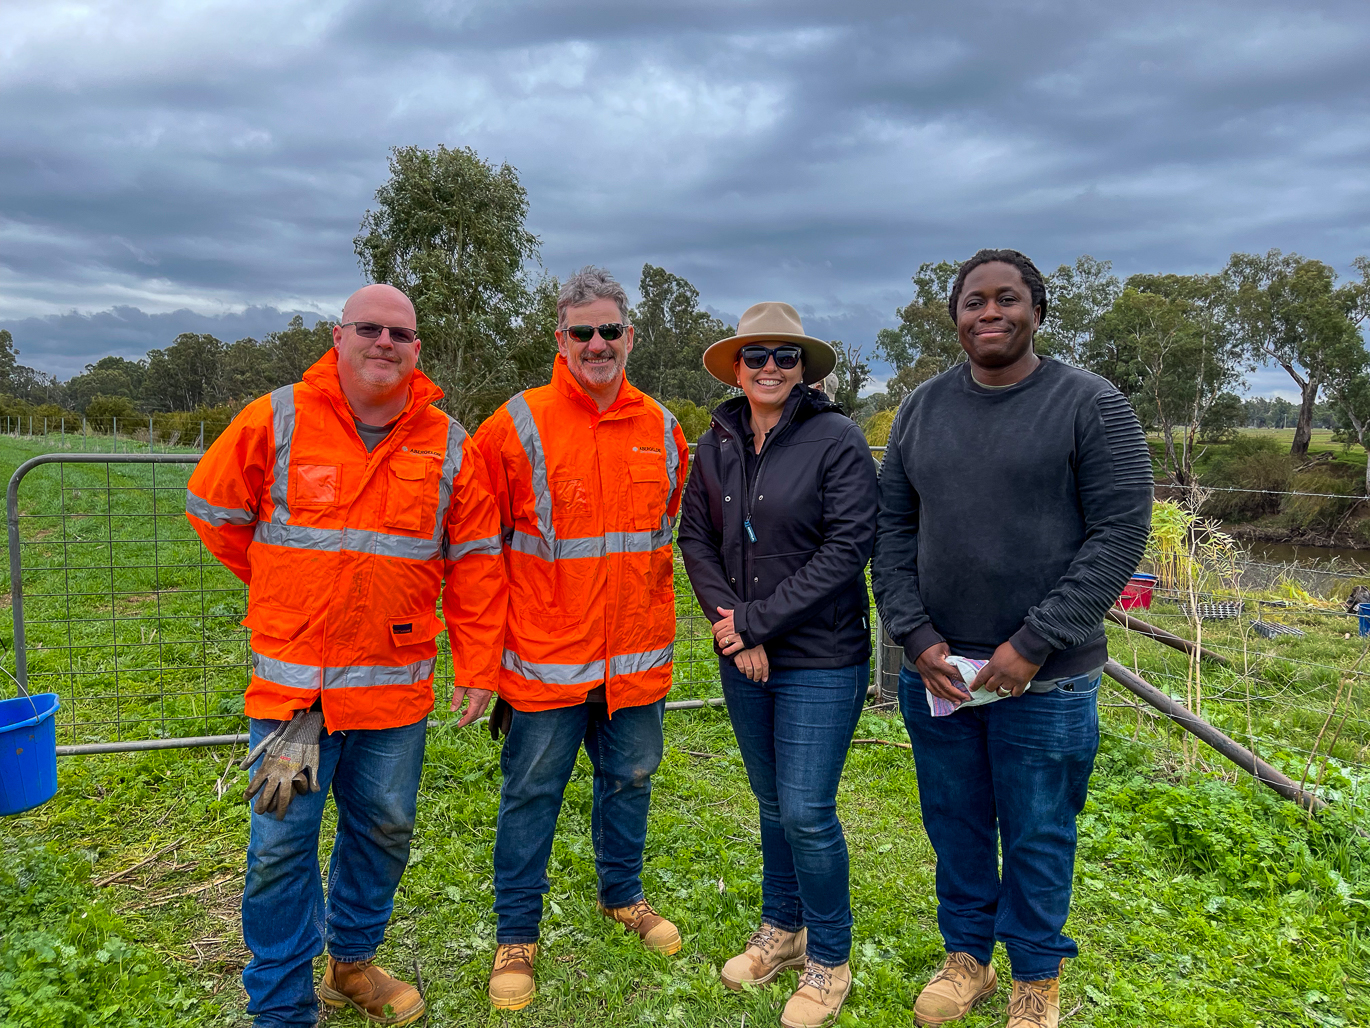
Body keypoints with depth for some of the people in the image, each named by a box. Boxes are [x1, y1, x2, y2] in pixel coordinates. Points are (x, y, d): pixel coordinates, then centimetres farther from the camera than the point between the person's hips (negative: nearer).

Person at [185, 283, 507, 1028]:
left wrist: (476, 668, 3)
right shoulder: (278, 420, -4)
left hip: (397, 684, 2)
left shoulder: (448, 445, 1)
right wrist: (282, 584, 10)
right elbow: (211, 506, 10)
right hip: (291, 680, -2)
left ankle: (353, 962, 40)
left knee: (384, 832, 15)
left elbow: (475, 565, 3)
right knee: (282, 844, 4)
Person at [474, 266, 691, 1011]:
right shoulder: (517, 426, -9)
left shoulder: (661, 428, 3)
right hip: (545, 656, -4)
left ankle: (622, 895, 43)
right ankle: (516, 935, 27)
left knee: (630, 780, 19)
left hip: (637, 655, 4)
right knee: (531, 794, 9)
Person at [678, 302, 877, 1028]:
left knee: (807, 813, -1)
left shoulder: (837, 439, -11)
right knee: (772, 803, 18)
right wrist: (733, 626, -9)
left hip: (821, 659, -4)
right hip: (743, 662, 5)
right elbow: (695, 540, 4)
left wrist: (759, 620, -15)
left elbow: (847, 547, -16)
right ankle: (781, 930, 39)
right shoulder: (715, 446, 3)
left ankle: (829, 961, 22)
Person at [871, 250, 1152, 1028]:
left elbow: (1119, 533, -11)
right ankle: (968, 957, 40)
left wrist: (1034, 644, -16)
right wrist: (916, 637, -5)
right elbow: (893, 530, 6)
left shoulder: (1093, 405, -6)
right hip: (936, 671, 4)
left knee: (1037, 838, 12)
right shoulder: (923, 409, 6)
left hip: (1046, 679, -3)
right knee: (956, 826, 18)